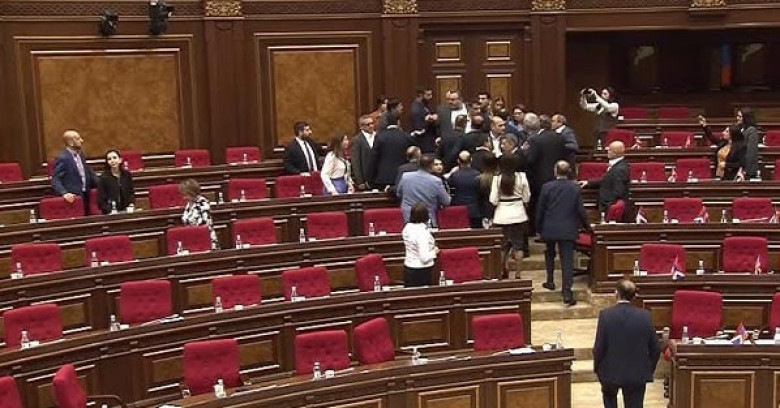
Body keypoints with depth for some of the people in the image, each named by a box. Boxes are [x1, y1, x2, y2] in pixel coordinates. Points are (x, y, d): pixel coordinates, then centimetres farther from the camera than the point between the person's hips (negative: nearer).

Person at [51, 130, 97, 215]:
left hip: (84, 196, 8)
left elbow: (88, 172, 21)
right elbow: (55, 180, -18)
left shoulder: (80, 154, 11)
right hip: (72, 197, -8)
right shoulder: (62, 158, -15)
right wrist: (64, 193, -32)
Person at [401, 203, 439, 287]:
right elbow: (425, 258, -25)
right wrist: (434, 251, -7)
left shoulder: (407, 227, -1)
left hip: (408, 268, 7)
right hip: (421, 271, -7)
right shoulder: (422, 232, -23)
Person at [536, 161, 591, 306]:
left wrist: (539, 228, 10)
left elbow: (540, 210, -2)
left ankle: (550, 281, 34)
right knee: (567, 260, -2)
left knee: (550, 254, 25)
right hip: (568, 230, 0)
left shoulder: (547, 187, -7)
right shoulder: (575, 188, -5)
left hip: (549, 229, 1)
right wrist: (586, 225, 12)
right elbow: (580, 209, -3)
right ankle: (567, 292, -8)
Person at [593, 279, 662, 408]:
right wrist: (650, 369, 13)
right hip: (638, 374, 1)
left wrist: (597, 368, 5)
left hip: (611, 372, -1)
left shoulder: (605, 315, -14)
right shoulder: (645, 316, -9)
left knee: (609, 394, 32)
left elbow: (599, 347, -12)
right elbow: (655, 348, -3)